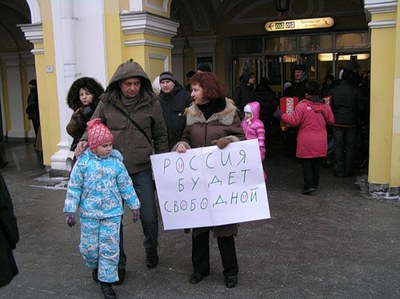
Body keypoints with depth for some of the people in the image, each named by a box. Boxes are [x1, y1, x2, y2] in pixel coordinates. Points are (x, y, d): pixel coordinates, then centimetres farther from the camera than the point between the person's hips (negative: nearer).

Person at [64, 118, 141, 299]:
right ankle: (95, 267, 42)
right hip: (89, 213, 0)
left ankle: (106, 280, 19)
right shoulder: (83, 162, -8)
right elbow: (74, 187, -1)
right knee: (89, 246, 10)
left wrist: (134, 206, 8)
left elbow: (126, 186, 4)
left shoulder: (116, 162, -5)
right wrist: (70, 211, -2)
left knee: (110, 248, 4)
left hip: (112, 212, 0)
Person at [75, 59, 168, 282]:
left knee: (149, 216, 9)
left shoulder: (151, 103, -1)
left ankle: (151, 248, 41)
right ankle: (118, 264, 27)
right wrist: (84, 140, -16)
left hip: (142, 170, 0)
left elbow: (160, 136, 7)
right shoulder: (106, 103, -2)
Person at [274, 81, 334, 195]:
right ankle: (315, 184, 25)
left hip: (306, 141, -4)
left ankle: (308, 186, -1)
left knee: (306, 162, 5)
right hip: (320, 141, 5)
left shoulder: (302, 105, -15)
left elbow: (294, 121, -15)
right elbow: (331, 121, 7)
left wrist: (281, 115, -4)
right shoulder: (325, 105, 0)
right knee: (316, 162, 16)